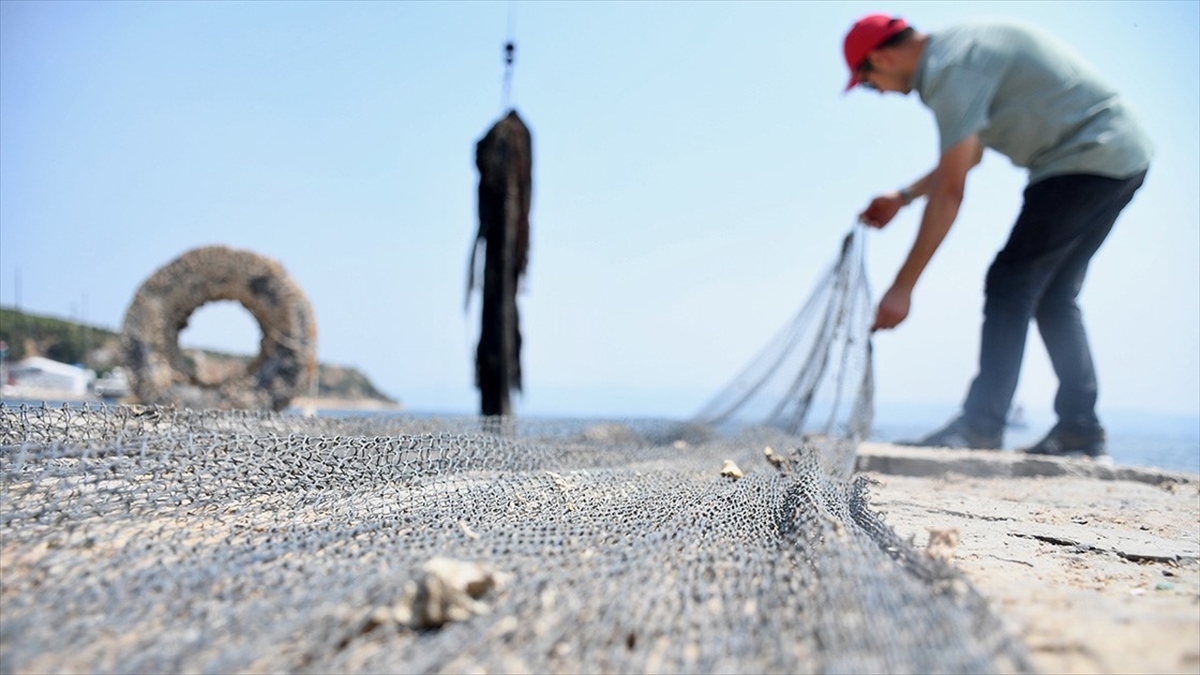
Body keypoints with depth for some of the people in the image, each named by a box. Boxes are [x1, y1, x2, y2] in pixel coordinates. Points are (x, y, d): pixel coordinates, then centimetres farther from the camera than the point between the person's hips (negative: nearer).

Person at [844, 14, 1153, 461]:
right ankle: (1081, 432, 12)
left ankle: (980, 426, -11)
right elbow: (968, 156, 26)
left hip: (1089, 155, -10)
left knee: (1011, 284, -11)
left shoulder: (949, 69, -17)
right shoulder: (958, 47, 15)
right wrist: (902, 198, 27)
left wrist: (902, 287, -18)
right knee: (1053, 296, 11)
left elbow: (949, 194, -21)